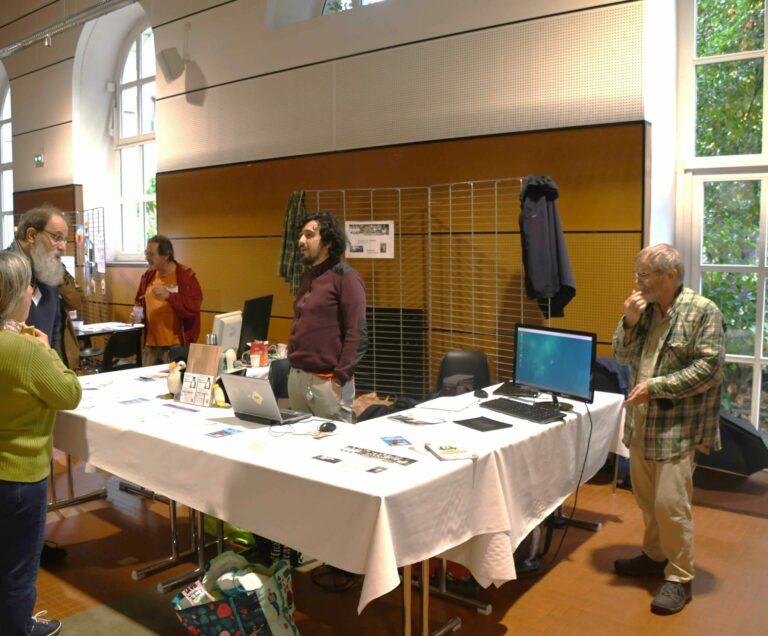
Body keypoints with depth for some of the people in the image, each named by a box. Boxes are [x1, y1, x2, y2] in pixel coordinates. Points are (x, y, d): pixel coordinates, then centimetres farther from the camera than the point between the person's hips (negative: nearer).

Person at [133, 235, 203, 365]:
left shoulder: (186, 276, -9)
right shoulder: (147, 276, 10)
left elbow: (194, 306, -16)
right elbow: (139, 302, 24)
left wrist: (169, 296, -26)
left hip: (176, 345, -6)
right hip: (151, 345, 6)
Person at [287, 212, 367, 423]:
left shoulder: (345, 278, -10)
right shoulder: (306, 278, 13)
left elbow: (357, 334, -16)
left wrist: (339, 380, -17)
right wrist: (293, 367, 14)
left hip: (326, 380, -8)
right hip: (296, 377, 8)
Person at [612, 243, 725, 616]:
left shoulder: (703, 311, -12)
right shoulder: (645, 310, 8)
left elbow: (709, 368, -17)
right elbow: (622, 356, 8)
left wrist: (656, 386, -21)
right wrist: (629, 322, -9)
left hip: (677, 427, -7)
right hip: (641, 422, 7)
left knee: (670, 504, -5)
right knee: (646, 498, 17)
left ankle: (679, 578, 11)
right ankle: (654, 556, 35)